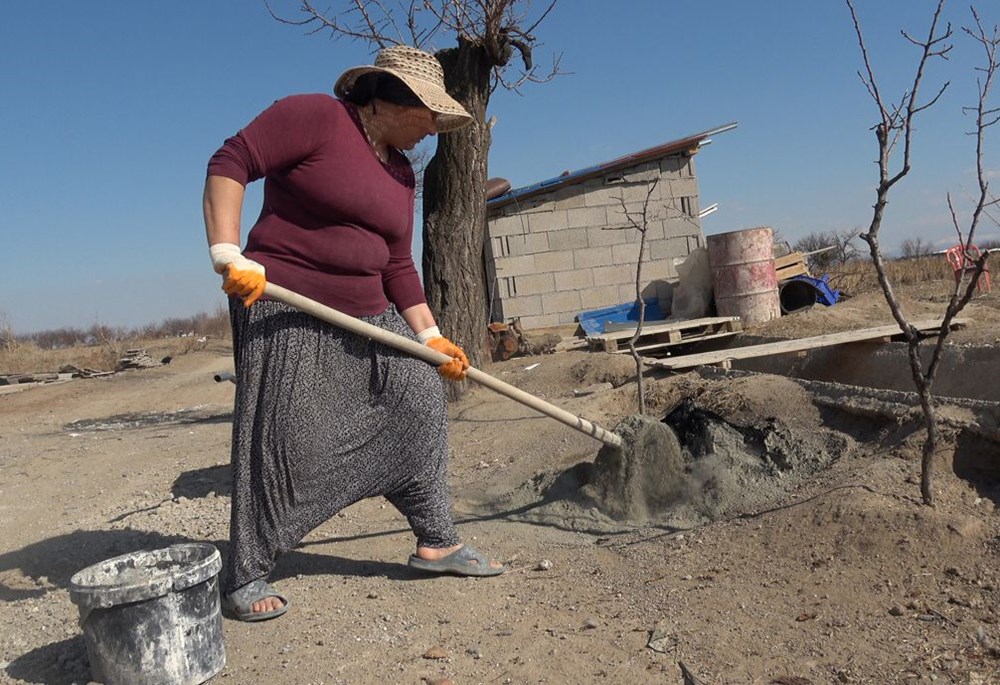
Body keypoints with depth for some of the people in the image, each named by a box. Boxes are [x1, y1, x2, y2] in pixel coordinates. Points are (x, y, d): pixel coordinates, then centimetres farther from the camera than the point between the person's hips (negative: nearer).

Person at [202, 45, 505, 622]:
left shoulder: (401, 174, 13)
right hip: (284, 314, -8)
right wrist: (228, 254, -25)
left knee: (421, 406, 5)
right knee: (281, 440, -8)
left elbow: (398, 266, 15)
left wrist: (431, 336, 11)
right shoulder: (314, 116, -9)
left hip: (368, 319, 8)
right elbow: (230, 164, -15)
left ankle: (437, 541, 18)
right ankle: (246, 578, 9)